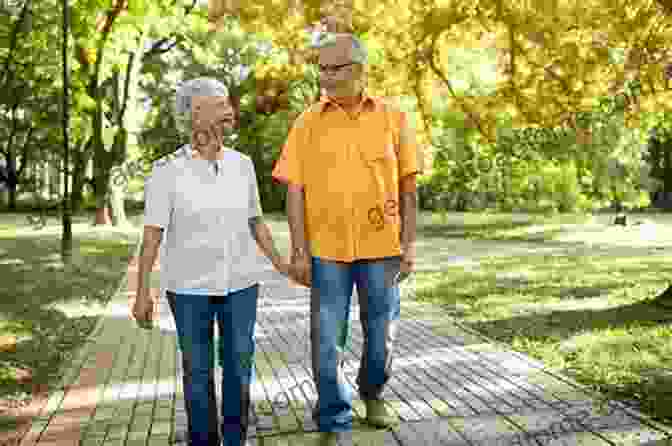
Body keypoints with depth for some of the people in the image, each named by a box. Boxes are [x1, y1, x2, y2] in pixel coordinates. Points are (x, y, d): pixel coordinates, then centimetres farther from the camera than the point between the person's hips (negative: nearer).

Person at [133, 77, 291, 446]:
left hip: (240, 281, 3)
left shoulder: (242, 164, 0)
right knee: (197, 370, 8)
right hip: (189, 286, -2)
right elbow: (152, 233, -9)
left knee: (239, 364, 9)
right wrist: (142, 292, -10)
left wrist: (279, 263, 7)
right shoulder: (167, 170, -10)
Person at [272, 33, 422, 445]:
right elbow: (295, 189, -2)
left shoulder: (392, 118, 1)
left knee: (382, 332, 15)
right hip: (326, 249, 0)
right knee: (327, 340, 5)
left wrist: (410, 244, -1)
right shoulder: (308, 122, 0)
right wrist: (299, 250, -7)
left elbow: (408, 187, 3)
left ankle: (373, 393, 44)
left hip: (381, 246, 1)